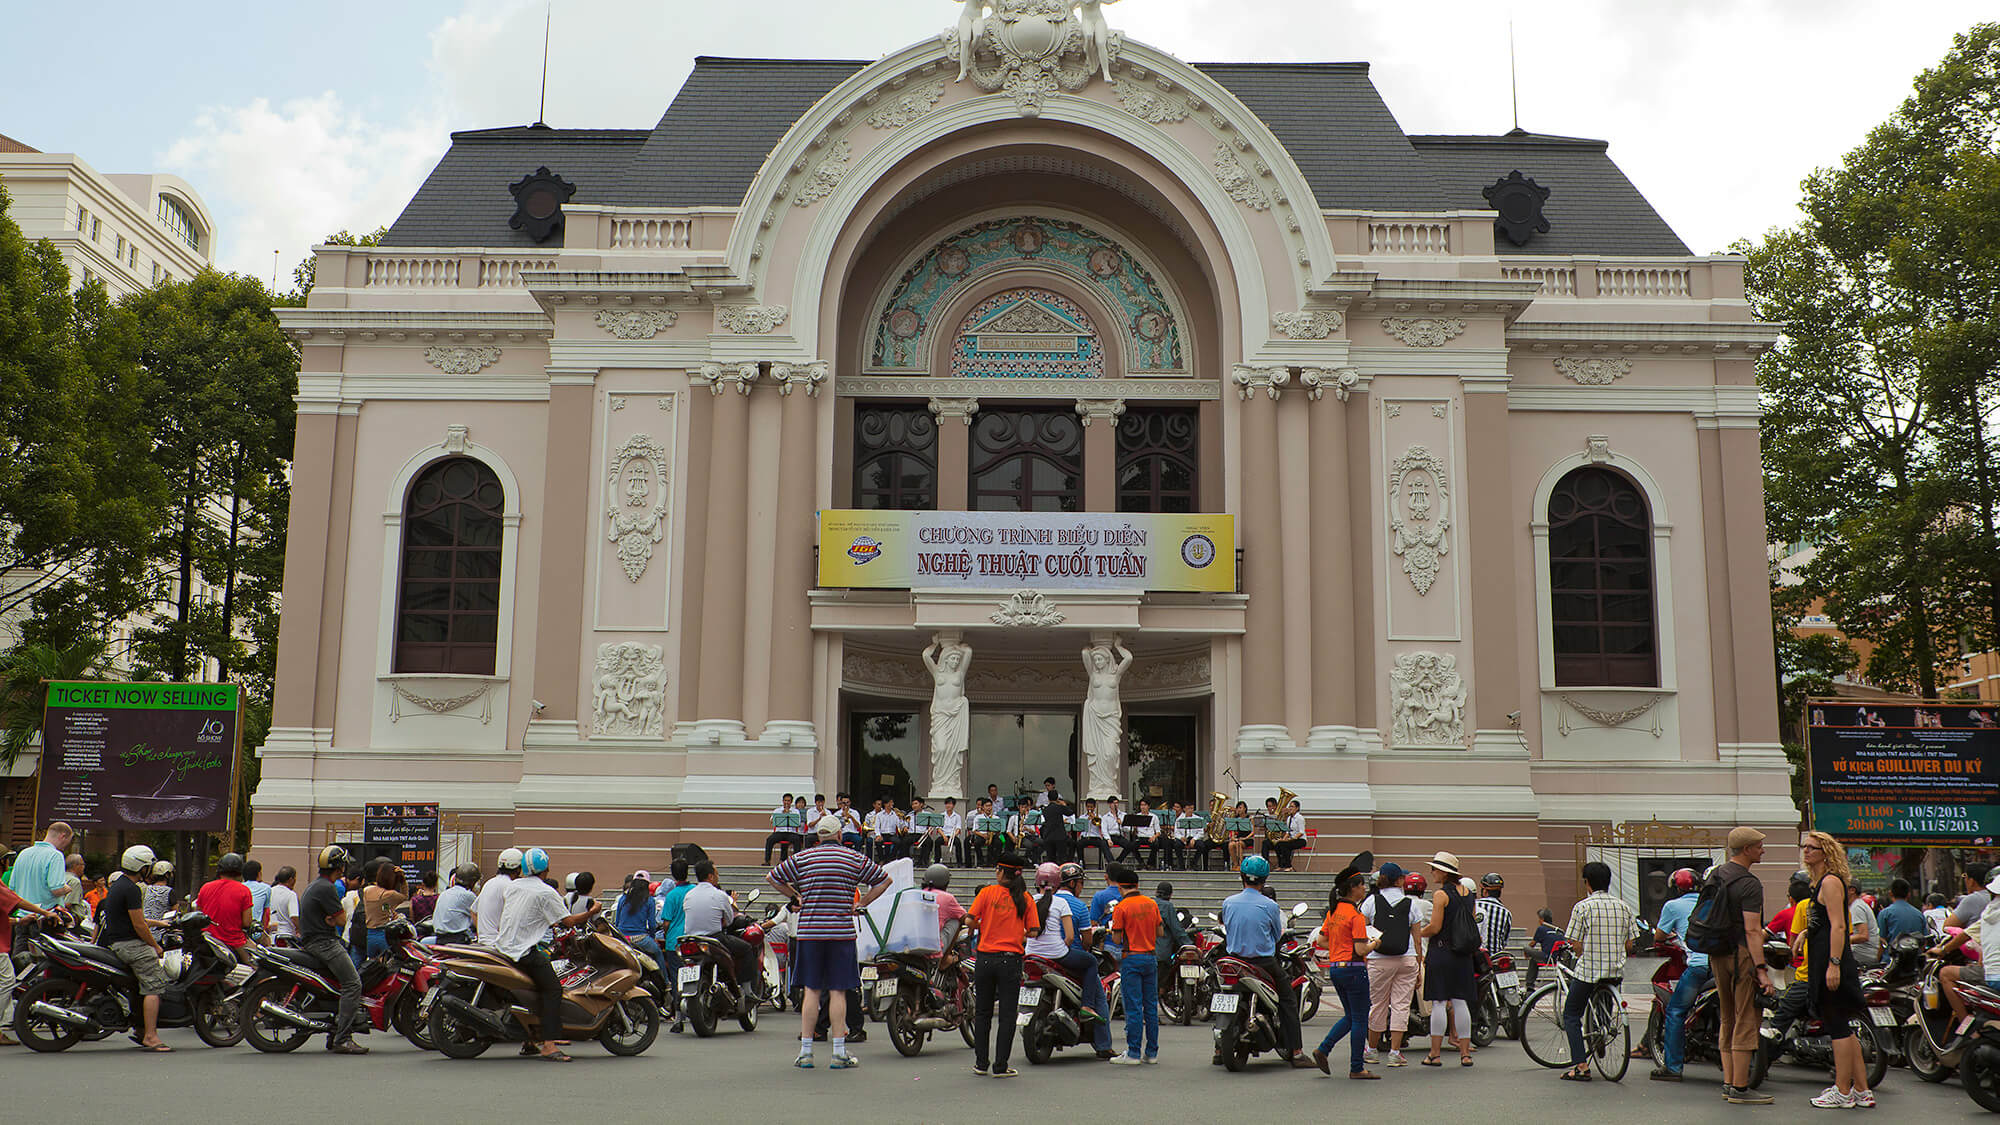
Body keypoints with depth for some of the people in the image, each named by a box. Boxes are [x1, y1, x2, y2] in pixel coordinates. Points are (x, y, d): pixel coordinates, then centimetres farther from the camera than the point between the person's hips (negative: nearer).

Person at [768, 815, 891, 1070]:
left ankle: (805, 1052, 7)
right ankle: (839, 1053, 2)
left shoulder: (801, 859, 3)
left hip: (808, 932, 1)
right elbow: (884, 880, 7)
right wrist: (862, 903, 10)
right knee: (838, 991, 2)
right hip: (841, 932, -1)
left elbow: (772, 877, 11)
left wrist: (796, 897, 18)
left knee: (811, 991, 6)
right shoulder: (855, 859, 2)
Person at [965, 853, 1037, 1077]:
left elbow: (970, 921, -9)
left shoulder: (987, 893, -3)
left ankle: (981, 1063, 17)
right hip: (1011, 960, 0)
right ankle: (1000, 1066, 3)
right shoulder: (1025, 899, -1)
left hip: (985, 958, 0)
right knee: (1007, 1015, 5)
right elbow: (1034, 932, -4)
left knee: (982, 1013, 13)